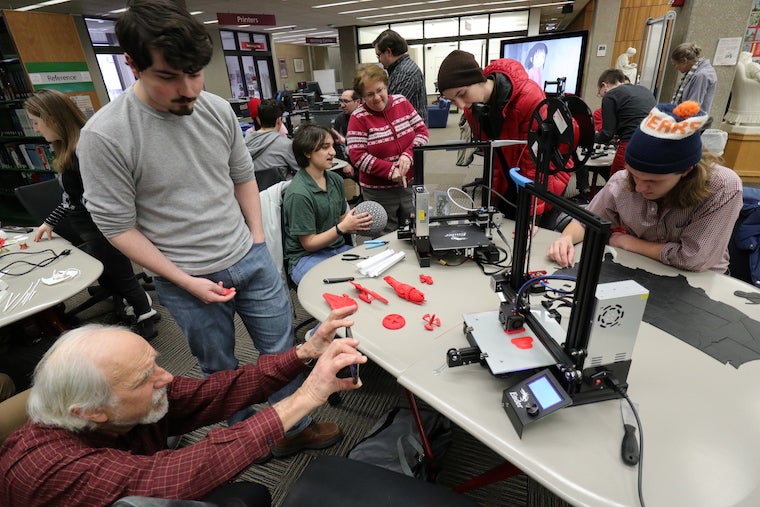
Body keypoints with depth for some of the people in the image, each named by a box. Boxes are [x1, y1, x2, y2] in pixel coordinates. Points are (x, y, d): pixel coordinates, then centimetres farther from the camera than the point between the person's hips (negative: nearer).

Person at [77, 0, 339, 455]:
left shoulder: (219, 110, -4)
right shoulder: (105, 135, -16)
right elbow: (118, 227, -11)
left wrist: (258, 241, 4)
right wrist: (186, 281, -13)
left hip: (251, 259, 4)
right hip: (187, 281, -3)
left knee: (282, 348, 15)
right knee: (220, 370, 17)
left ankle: (297, 426, 40)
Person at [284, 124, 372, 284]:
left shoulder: (335, 179, 6)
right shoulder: (298, 193, -17)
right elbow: (308, 243, -13)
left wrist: (356, 224, -8)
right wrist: (342, 228, -23)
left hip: (338, 248, 7)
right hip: (307, 257, -7)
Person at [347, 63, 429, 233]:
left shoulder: (402, 102, 1)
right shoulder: (359, 118, -10)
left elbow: (422, 131, 2)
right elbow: (357, 156, -15)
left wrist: (408, 154, -17)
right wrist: (390, 170, -23)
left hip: (410, 183, 4)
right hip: (378, 191, -3)